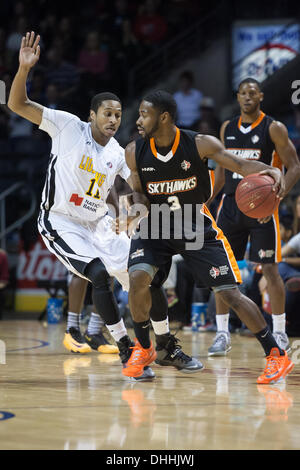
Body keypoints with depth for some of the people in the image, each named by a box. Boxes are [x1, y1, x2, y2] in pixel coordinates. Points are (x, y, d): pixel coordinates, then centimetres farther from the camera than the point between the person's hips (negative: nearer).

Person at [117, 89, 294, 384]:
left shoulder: (200, 144, -17)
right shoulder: (135, 152, -10)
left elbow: (240, 165, -14)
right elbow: (140, 193, 1)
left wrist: (270, 170, -35)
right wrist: (136, 210, -23)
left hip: (197, 227, -2)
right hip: (156, 227, 2)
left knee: (229, 293, -7)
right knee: (138, 278, -23)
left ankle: (276, 355, 5)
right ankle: (144, 349, -1)